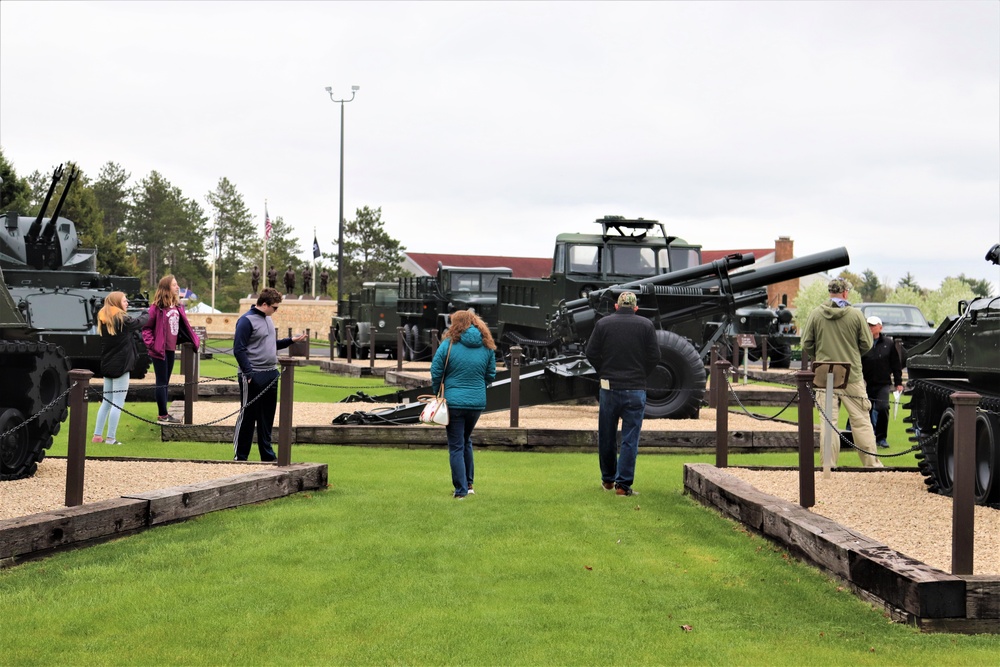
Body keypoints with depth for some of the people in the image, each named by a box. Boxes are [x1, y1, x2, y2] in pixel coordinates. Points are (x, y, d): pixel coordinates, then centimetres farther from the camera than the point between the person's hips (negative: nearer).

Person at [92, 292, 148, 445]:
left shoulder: (103, 320, 9)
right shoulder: (122, 319, -12)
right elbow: (139, 322, 4)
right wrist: (147, 314, 23)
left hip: (107, 365, 8)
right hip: (121, 365, -7)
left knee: (106, 402, 14)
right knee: (118, 403, -4)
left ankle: (97, 435, 13)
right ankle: (111, 438, -5)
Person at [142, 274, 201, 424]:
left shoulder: (177, 306, 8)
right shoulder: (156, 307, -13)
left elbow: (184, 326, 13)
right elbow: (146, 328, -10)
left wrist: (194, 340, 7)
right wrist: (151, 344, -16)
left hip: (171, 349, 7)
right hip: (159, 350, -7)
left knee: (165, 382, 13)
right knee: (161, 382, -1)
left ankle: (164, 414, 19)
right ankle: (162, 415, 4)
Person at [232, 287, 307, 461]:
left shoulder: (268, 319, 15)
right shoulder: (246, 321, -12)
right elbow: (239, 349, -16)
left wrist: (292, 340, 14)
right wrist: (249, 374, -21)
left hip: (271, 375, 8)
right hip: (254, 377, -8)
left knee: (267, 418, 13)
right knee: (247, 417, -3)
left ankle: (267, 454, 21)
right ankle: (240, 456, 4)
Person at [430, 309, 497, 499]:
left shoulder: (448, 345, -7)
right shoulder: (487, 347, 4)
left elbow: (436, 373, -6)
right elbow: (491, 375, 9)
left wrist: (437, 394, 10)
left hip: (454, 401, -4)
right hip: (478, 402, 4)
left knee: (456, 446, 4)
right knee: (466, 441, 24)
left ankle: (461, 490, 2)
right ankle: (468, 483, 27)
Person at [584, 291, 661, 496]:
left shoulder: (603, 323, 1)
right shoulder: (646, 325, -1)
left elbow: (591, 353, 0)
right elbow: (654, 356, -2)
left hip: (609, 388, 1)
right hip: (636, 389, -1)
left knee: (606, 437, 14)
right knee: (630, 439, 1)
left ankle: (608, 479, 26)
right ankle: (623, 484, -3)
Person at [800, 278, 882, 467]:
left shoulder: (816, 314, 0)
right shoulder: (856, 314, -4)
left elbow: (806, 345, 2)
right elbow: (866, 344, 1)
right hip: (852, 375, -1)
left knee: (828, 421, 4)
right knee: (861, 420, 5)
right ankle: (870, 462, 9)